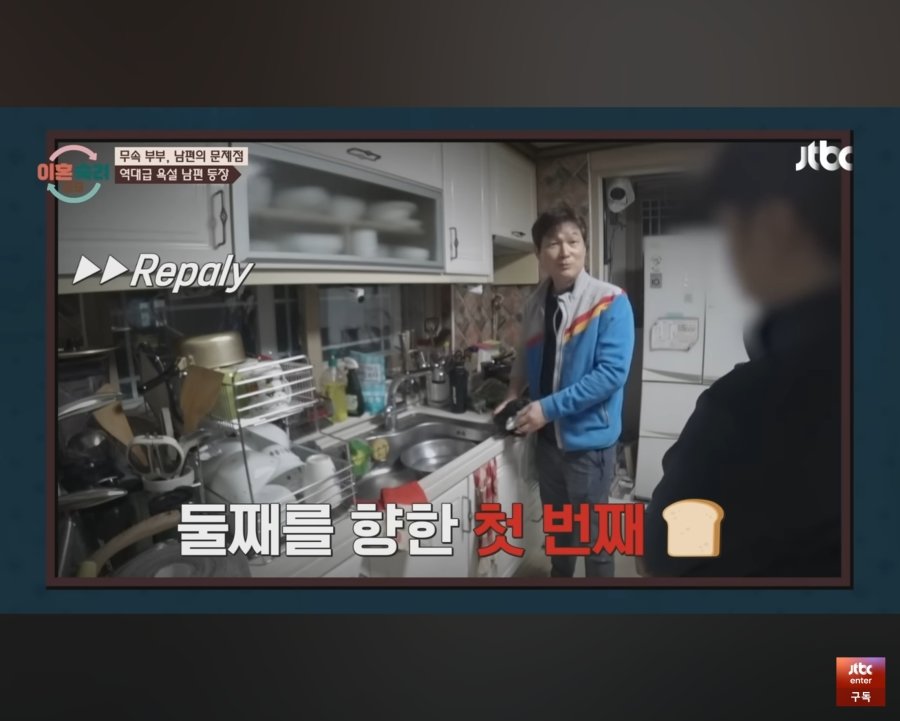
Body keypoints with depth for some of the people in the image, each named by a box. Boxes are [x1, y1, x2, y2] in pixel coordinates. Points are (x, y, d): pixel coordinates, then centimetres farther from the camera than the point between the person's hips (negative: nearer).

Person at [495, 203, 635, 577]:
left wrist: (549, 407, -23)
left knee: (593, 534, 12)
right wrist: (516, 390, 0)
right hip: (547, 437, 6)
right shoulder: (534, 303, 2)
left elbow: (611, 373, -23)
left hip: (588, 438, -6)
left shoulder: (610, 302, -16)